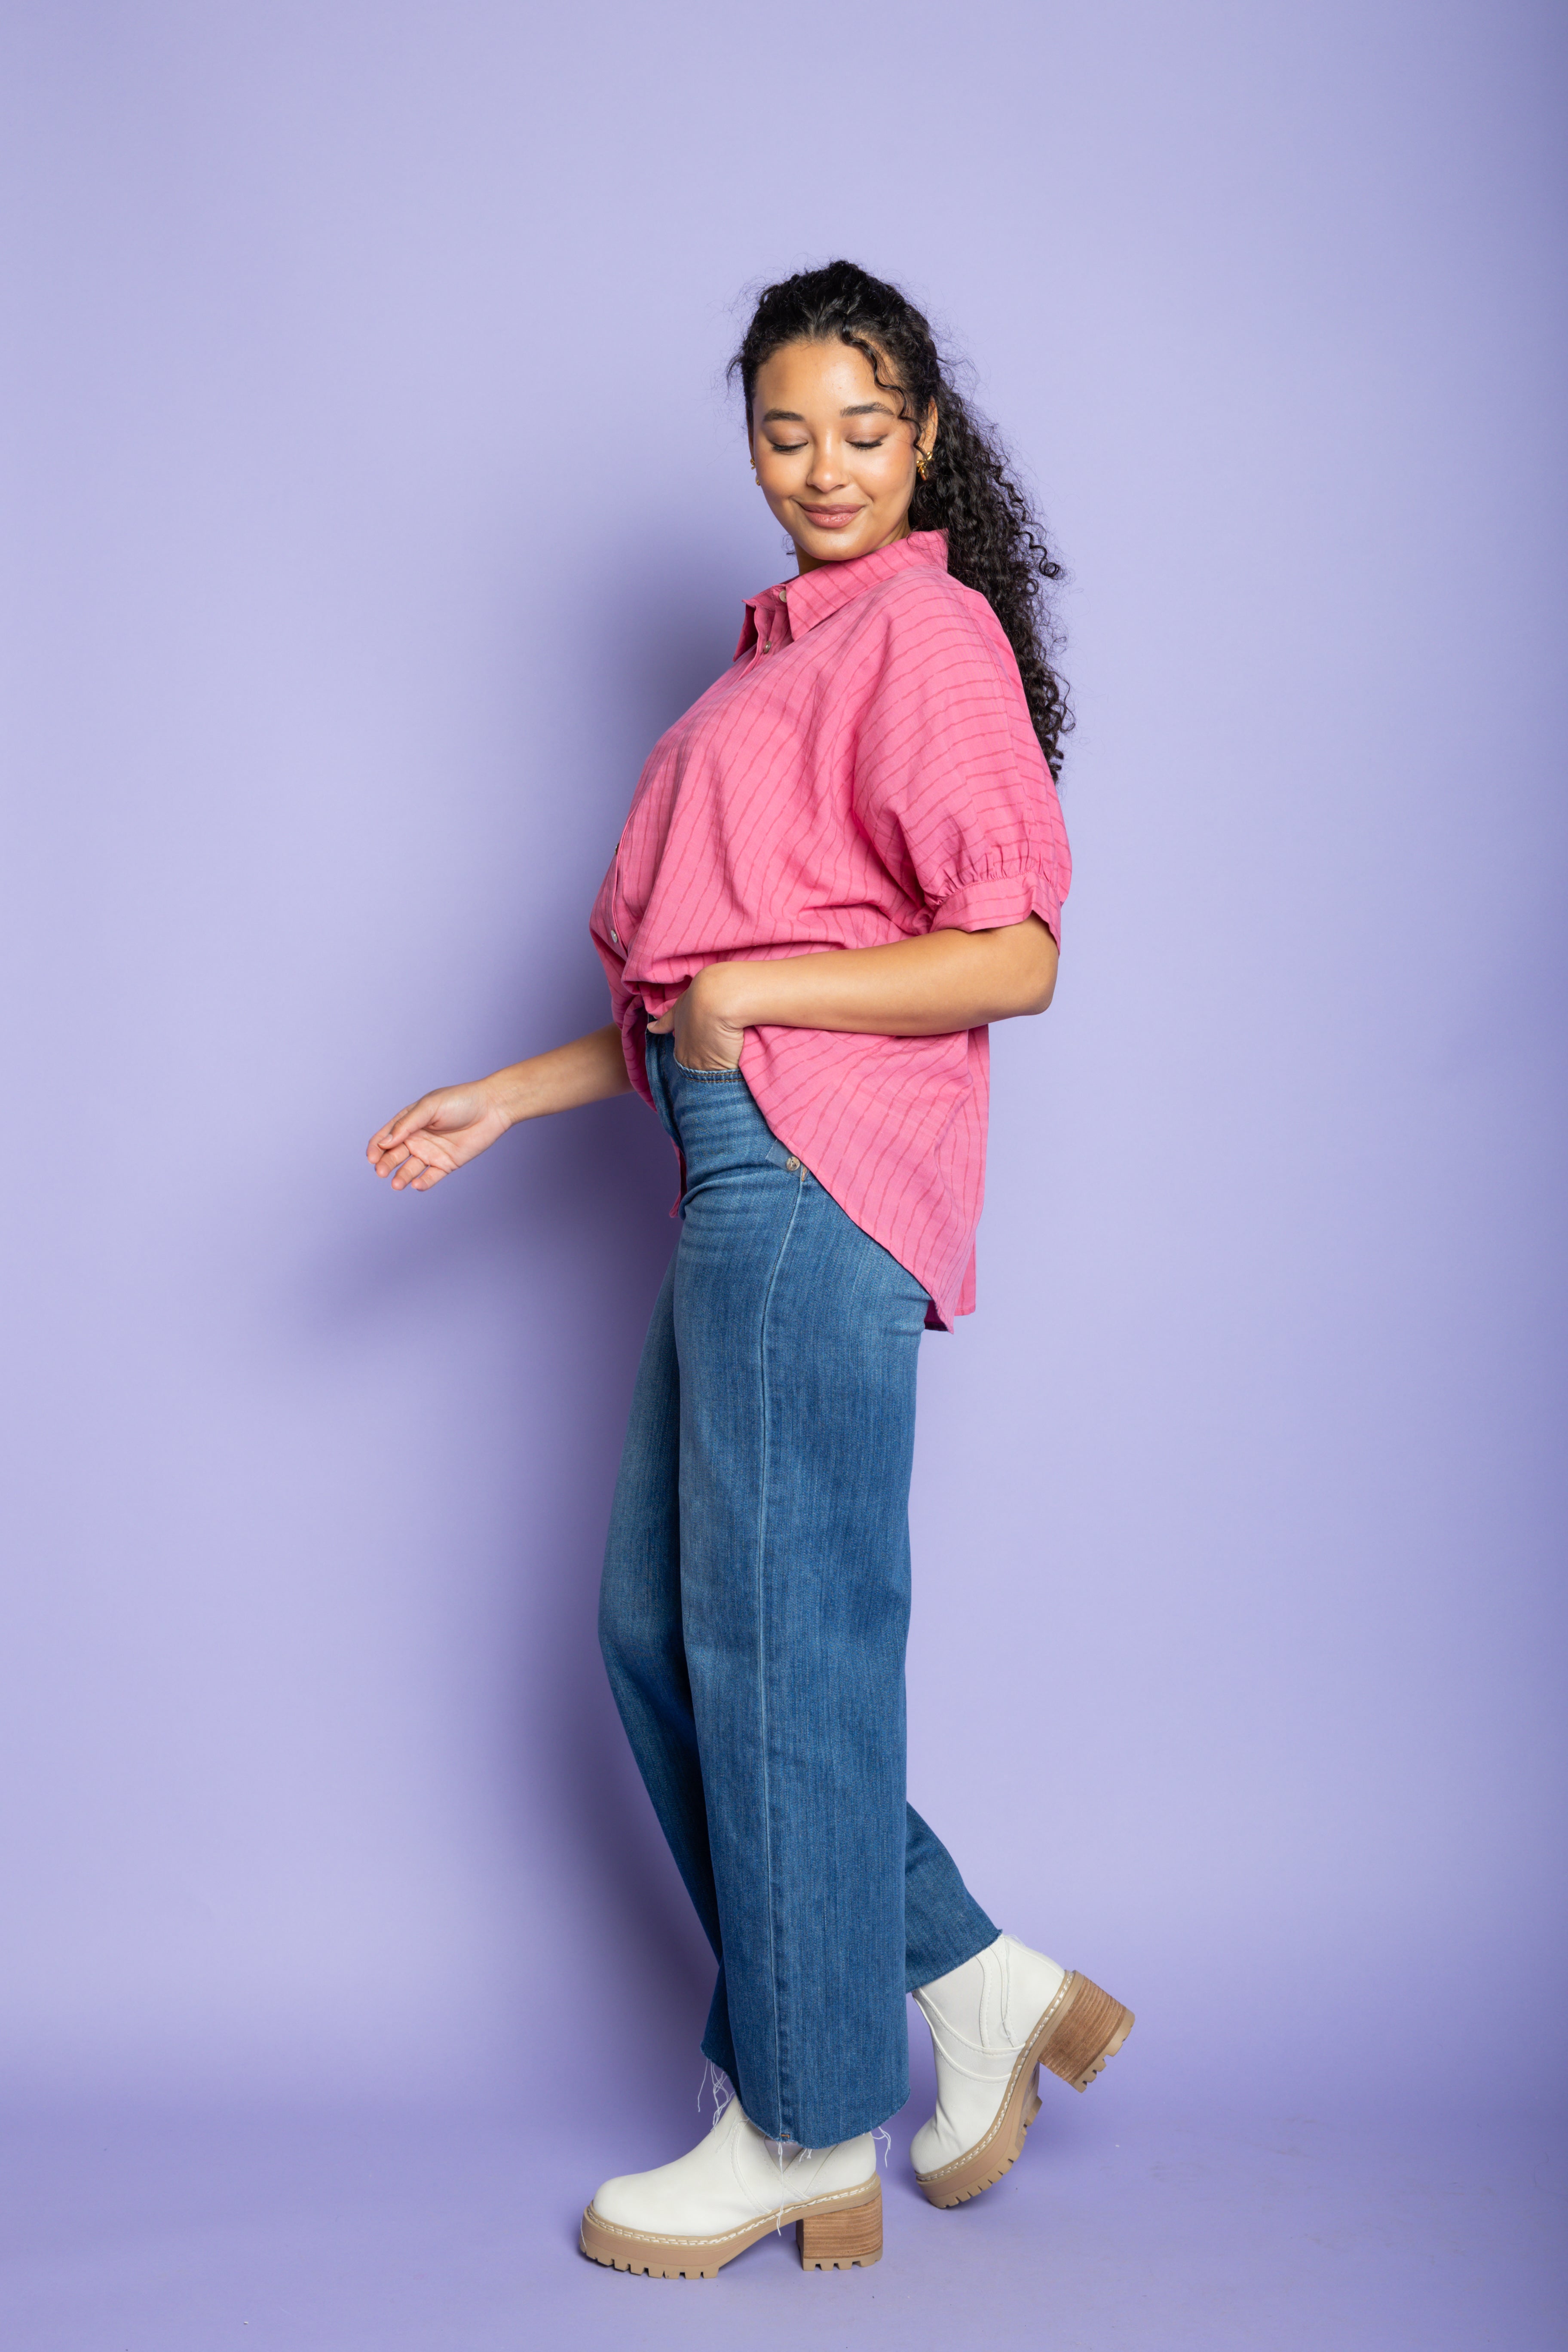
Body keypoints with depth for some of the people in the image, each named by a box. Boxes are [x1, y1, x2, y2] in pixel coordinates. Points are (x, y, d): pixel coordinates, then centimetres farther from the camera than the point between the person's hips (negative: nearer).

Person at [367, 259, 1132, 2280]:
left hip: (817, 1179, -10)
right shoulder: (790, 651, 22)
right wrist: (519, 1094, 17)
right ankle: (979, 1988, 21)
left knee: (778, 1641, -3)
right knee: (661, 1624, 11)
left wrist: (743, 989, -11)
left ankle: (807, 2140, 13)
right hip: (741, 1174, 10)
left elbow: (1012, 960, -15)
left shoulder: (927, 631, -6)